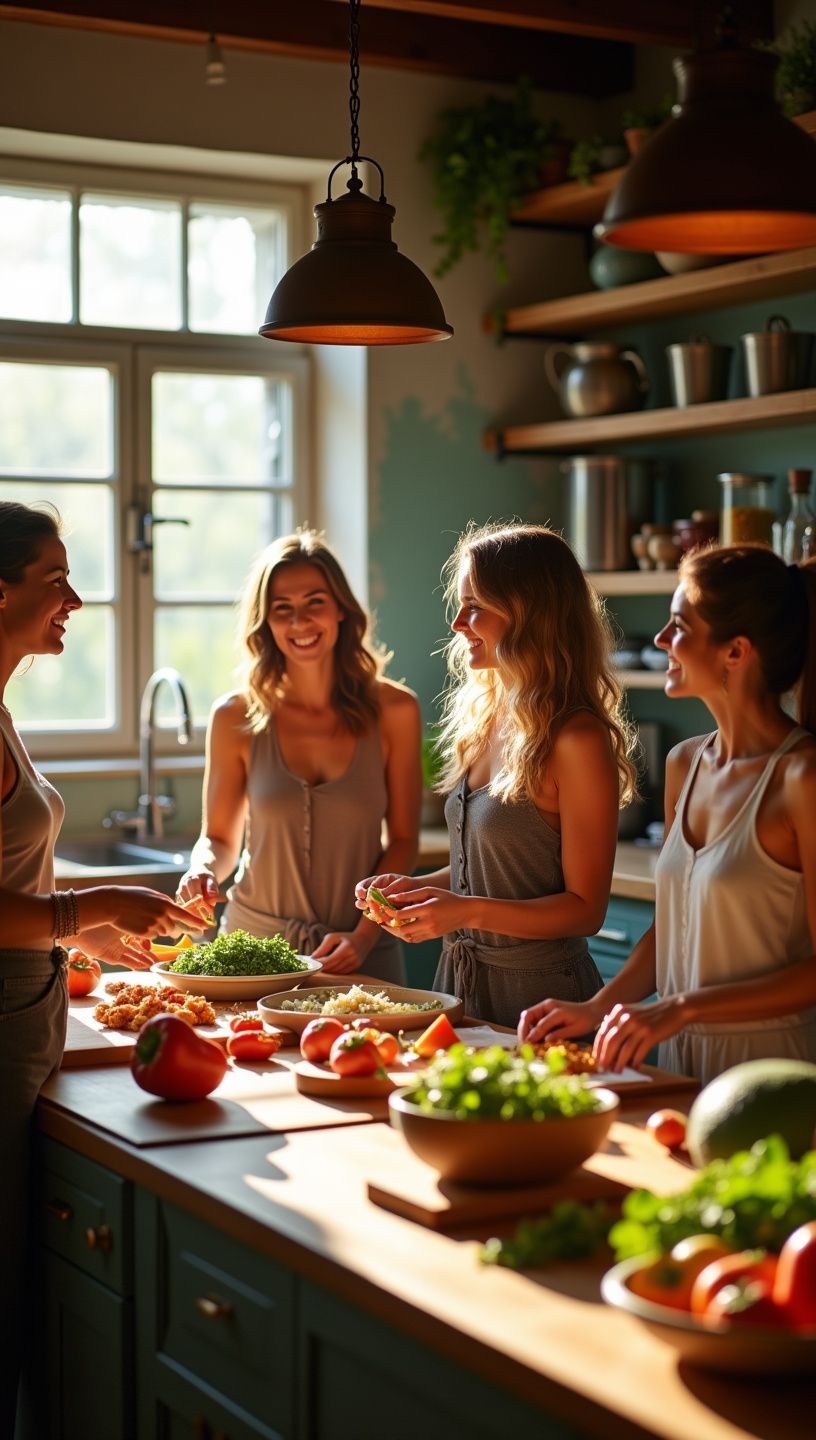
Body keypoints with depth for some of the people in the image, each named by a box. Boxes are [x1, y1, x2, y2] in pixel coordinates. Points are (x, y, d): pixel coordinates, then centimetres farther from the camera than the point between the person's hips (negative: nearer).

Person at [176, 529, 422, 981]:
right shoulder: (236, 718, -3)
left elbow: (402, 841, 1)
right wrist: (203, 873, -14)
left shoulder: (393, 711, -4)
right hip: (255, 947, 0)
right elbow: (218, 838, 7)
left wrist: (365, 935, -10)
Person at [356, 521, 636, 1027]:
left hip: (537, 993, -8)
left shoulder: (576, 739, -18)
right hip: (462, 980, 8)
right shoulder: (486, 723, 7)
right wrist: (417, 888, 0)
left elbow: (585, 908, -16)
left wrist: (469, 911, -26)